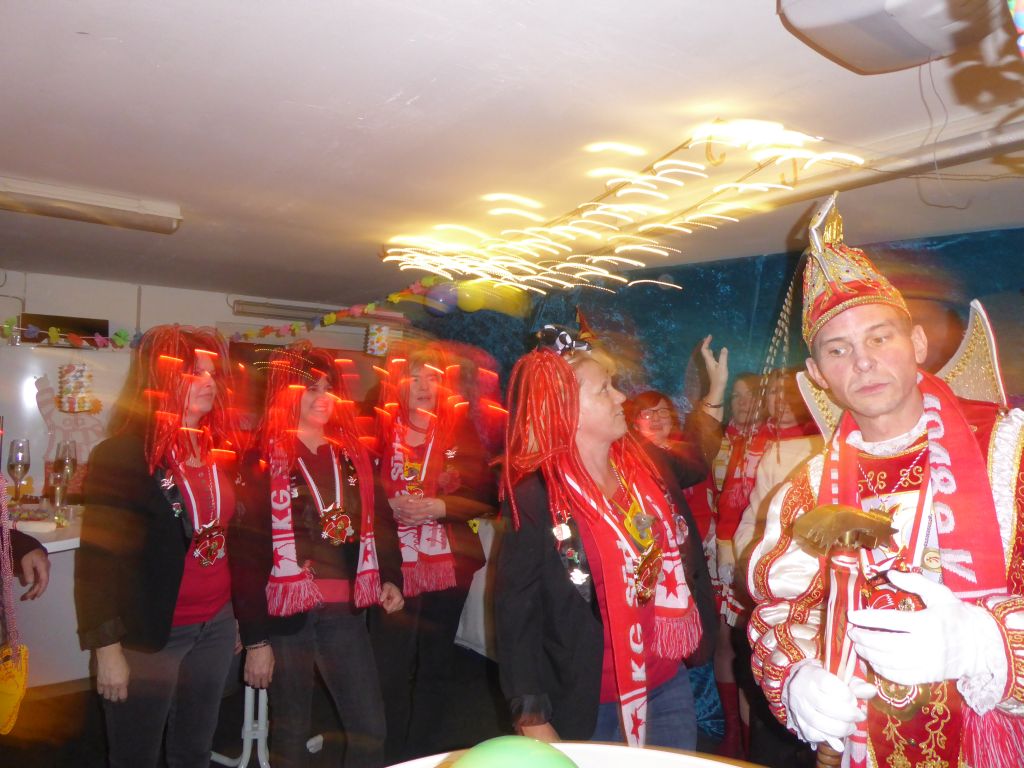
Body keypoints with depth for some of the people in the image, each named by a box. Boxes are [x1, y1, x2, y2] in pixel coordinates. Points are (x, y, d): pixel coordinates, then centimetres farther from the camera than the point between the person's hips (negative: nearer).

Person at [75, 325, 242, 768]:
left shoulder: (220, 450, 5)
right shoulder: (121, 454, -14)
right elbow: (97, 558, -14)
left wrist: (237, 616, 14)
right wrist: (107, 649, -15)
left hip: (215, 627, 5)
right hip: (146, 635, -5)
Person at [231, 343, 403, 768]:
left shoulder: (353, 454, 7)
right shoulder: (263, 461, -6)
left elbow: (375, 522, 14)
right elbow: (247, 553, -8)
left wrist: (389, 578, -3)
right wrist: (255, 639, -9)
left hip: (345, 613, 4)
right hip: (287, 616, -3)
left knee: (370, 730, 8)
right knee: (290, 733, 12)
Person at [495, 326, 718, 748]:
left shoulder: (644, 468, -2)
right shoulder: (537, 500, -19)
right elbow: (516, 619, -15)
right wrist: (534, 723, -16)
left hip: (670, 687, 6)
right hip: (592, 707, -6)